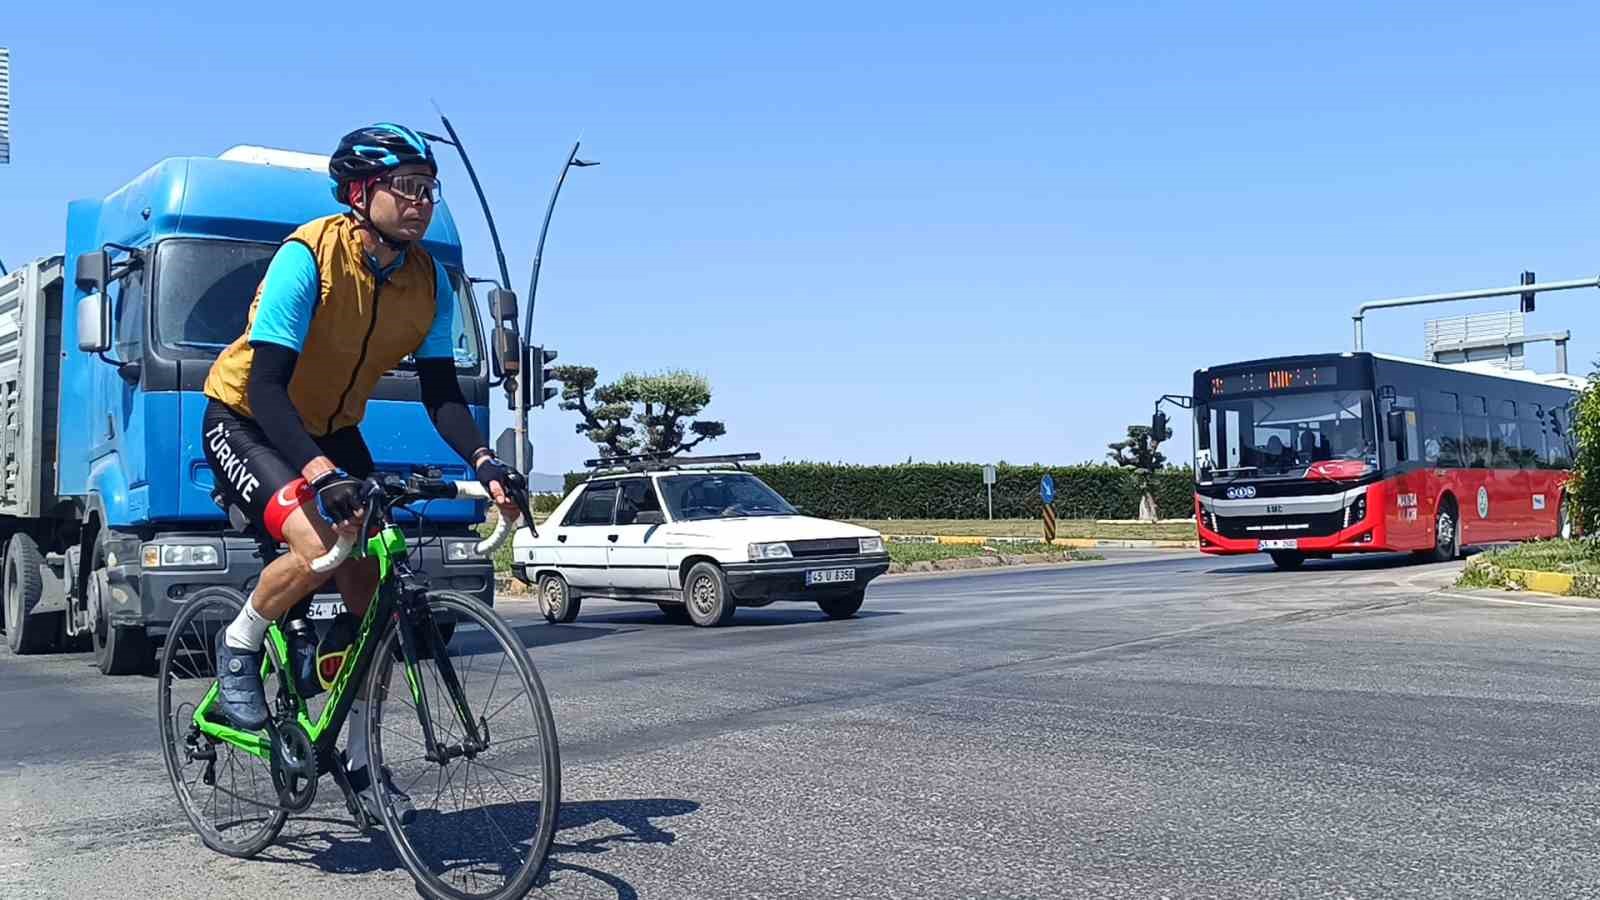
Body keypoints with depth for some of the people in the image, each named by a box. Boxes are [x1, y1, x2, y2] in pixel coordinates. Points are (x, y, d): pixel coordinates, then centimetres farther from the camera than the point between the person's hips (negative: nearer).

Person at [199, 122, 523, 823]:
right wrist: (318, 471, -48)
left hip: (332, 431, 6)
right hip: (245, 421, -5)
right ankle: (238, 647, 1)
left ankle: (361, 758, 12)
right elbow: (265, 383, -33)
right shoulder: (309, 255, -26)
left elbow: (440, 393, -11)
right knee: (317, 546, -31)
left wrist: (483, 462, -30)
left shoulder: (429, 281, -10)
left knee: (373, 588, -3)